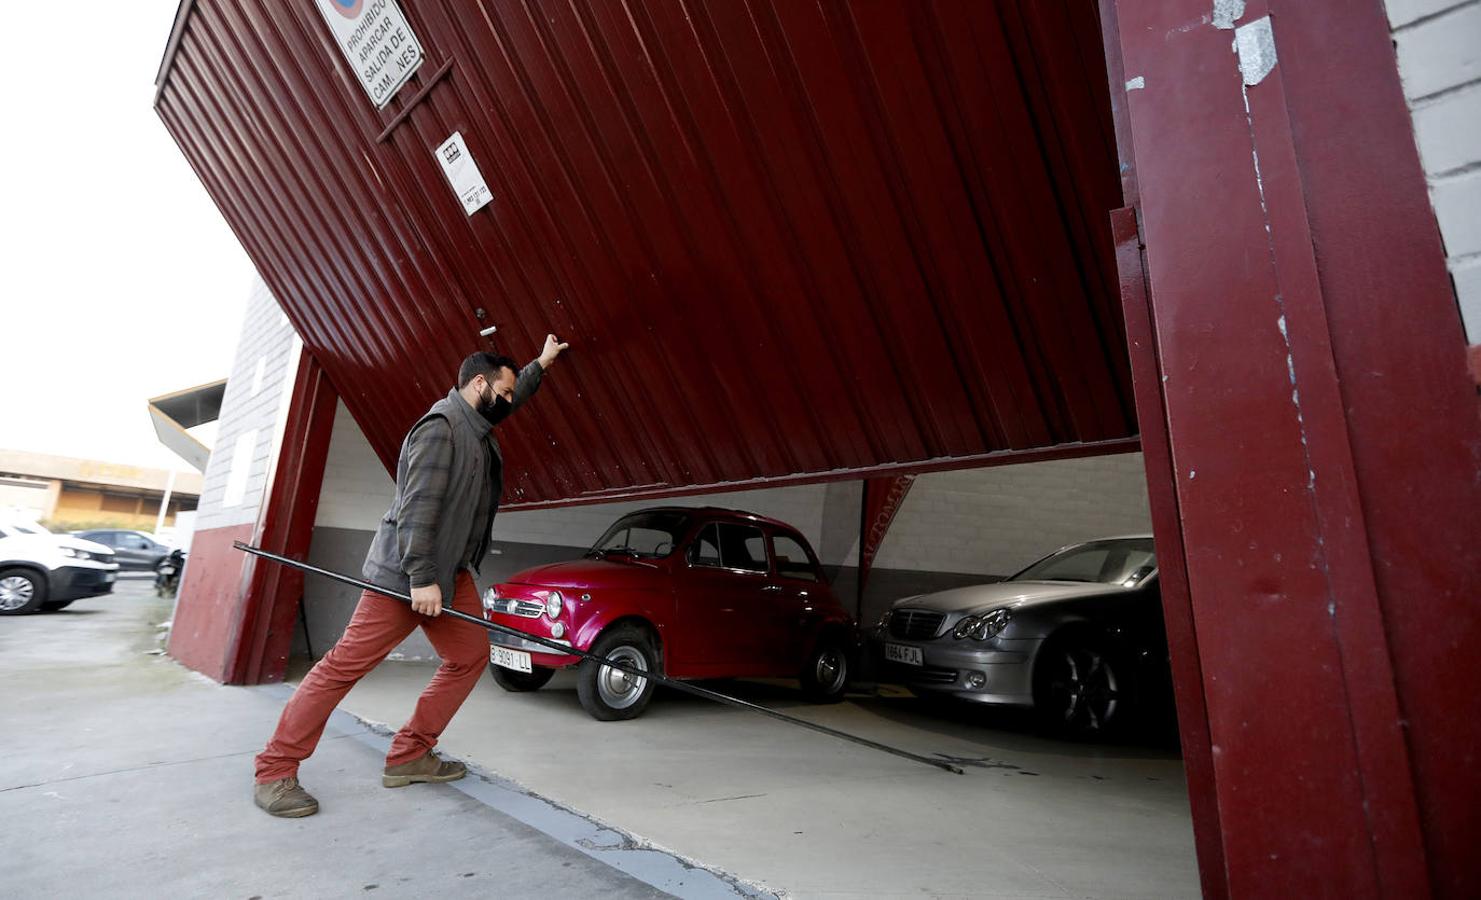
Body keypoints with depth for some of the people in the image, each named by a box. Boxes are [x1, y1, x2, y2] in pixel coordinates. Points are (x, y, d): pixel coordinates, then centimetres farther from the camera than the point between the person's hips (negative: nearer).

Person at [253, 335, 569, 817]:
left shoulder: (477, 424, 12)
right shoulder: (440, 426, -17)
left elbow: (513, 397, 35)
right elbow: (417, 506, -23)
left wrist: (541, 363, 40)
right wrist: (421, 578, -25)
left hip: (453, 572, 10)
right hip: (406, 572, -10)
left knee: (471, 656, 6)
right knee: (346, 664, -4)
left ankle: (409, 756, 15)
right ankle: (274, 772, 9)